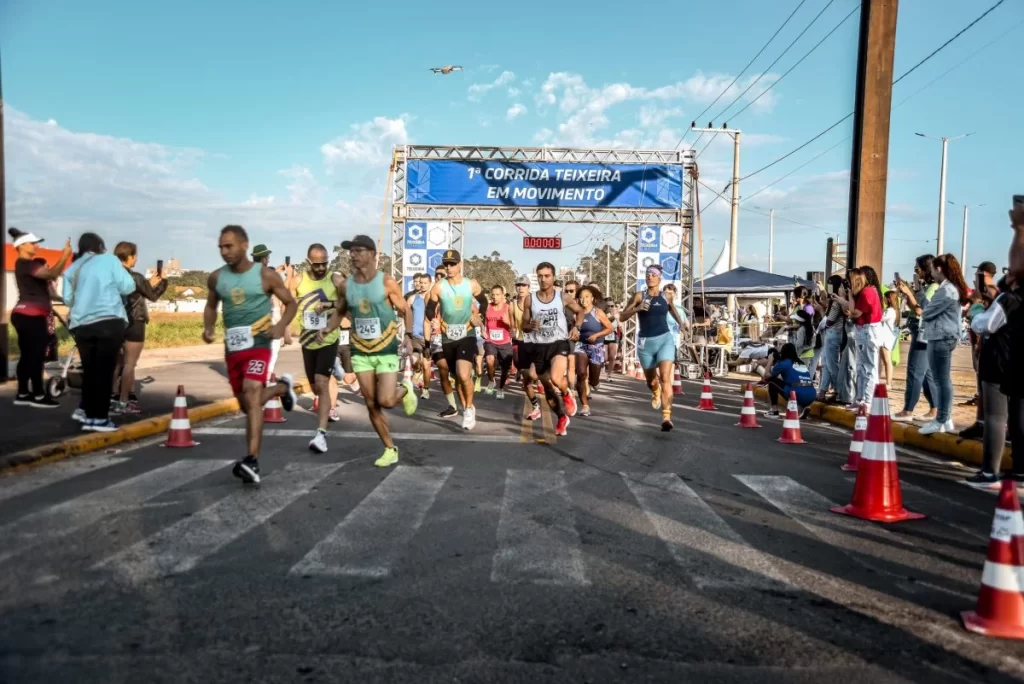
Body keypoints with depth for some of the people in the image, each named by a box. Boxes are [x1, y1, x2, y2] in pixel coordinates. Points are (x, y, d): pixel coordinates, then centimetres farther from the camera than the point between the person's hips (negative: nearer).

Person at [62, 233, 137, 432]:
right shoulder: (109, 259, 5)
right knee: (104, 370, -3)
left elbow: (68, 299, 12)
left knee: (89, 371, 11)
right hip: (109, 322, -4)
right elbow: (128, 287, -2)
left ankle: (89, 416, 12)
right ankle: (100, 418, -4)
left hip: (81, 325, 5)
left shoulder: (72, 269, 17)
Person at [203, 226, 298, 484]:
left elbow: (291, 303, 1)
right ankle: (281, 388, 45)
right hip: (232, 347, 6)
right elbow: (211, 306, 21)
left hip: (258, 344, -5)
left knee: (252, 397, -22)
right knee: (246, 404, 15)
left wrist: (282, 325, -17)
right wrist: (208, 327, 0)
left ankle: (252, 461, -26)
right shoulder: (216, 278, 4)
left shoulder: (265, 275, -7)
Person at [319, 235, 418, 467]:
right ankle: (390, 450, 20)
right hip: (360, 351, 4)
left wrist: (409, 335, -18)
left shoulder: (387, 282, -10)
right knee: (371, 405, 5)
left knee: (386, 401, -14)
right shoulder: (346, 285, 2)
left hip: (386, 349, -4)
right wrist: (328, 329, -4)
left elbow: (405, 310, -3)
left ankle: (405, 390, 22)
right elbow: (340, 311, 14)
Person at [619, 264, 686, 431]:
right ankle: (655, 392, 55)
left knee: (665, 377, -16)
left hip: (665, 339, 0)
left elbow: (673, 310, 27)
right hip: (645, 342, 1)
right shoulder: (639, 296, -2)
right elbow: (622, 317, -4)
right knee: (650, 379, 17)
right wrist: (637, 308, -20)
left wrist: (681, 324, 13)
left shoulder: (666, 297, 4)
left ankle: (666, 417, -20)